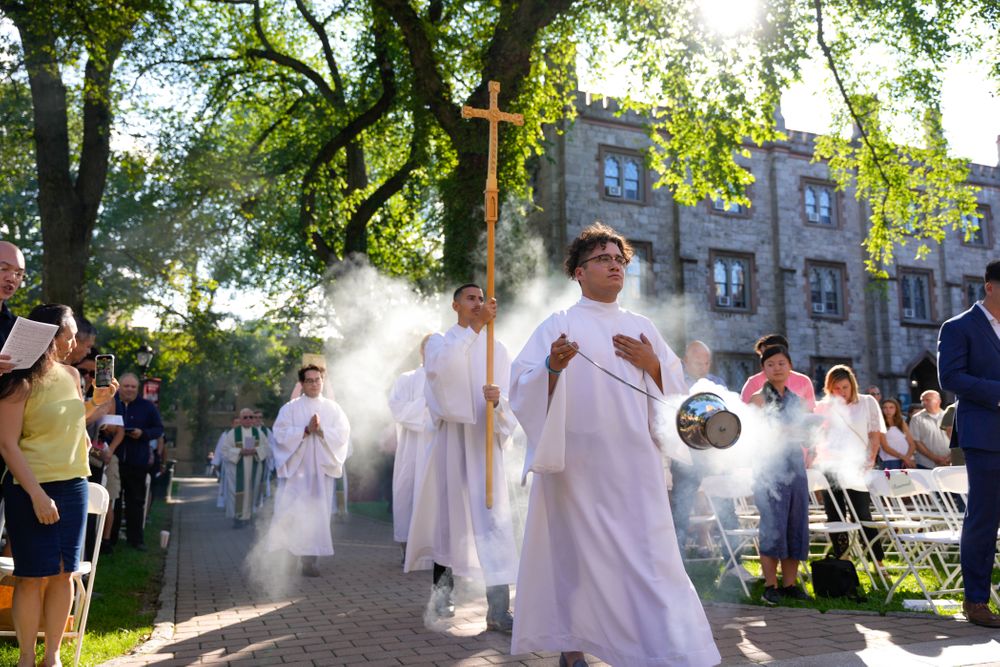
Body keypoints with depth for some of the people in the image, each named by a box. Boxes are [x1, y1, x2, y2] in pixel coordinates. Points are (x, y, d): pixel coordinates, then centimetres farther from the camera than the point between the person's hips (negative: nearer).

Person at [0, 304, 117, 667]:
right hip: (31, 489, -6)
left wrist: (95, 402, 6)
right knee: (33, 575, 1)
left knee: (64, 572, 8)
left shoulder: (71, 375, 9)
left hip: (73, 485, 6)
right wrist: (37, 494, -20)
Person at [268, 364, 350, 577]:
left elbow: (343, 433, 2)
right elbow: (281, 433, -4)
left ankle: (311, 558, 4)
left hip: (321, 468, 1)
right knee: (291, 513, -7)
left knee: (317, 514, -1)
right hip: (295, 468, -1)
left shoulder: (332, 408, 12)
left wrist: (321, 431, -14)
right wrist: (306, 430, -15)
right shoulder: (290, 408, 7)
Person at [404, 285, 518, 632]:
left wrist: (498, 399, -22)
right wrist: (476, 326, -22)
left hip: (486, 441, 1)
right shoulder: (439, 341, 7)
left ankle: (498, 609, -10)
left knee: (494, 519, -8)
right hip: (451, 439, -1)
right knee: (447, 514, 7)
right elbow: (442, 366, -19)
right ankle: (442, 590, 26)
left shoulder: (497, 349, 12)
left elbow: (510, 396, 2)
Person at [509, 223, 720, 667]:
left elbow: (675, 393, 17)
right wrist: (553, 367, -24)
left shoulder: (641, 328, 15)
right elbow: (522, 389, -5)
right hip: (578, 461, -3)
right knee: (578, 552, 1)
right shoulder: (558, 325, 3)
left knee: (647, 555, -1)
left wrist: (653, 365, -2)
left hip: (633, 463, 3)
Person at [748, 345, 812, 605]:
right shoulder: (758, 398, -2)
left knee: (797, 526, 6)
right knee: (773, 527, -6)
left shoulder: (796, 400, 13)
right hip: (770, 469, -6)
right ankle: (770, 585, 3)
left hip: (796, 466, 6)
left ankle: (789, 583, 15)